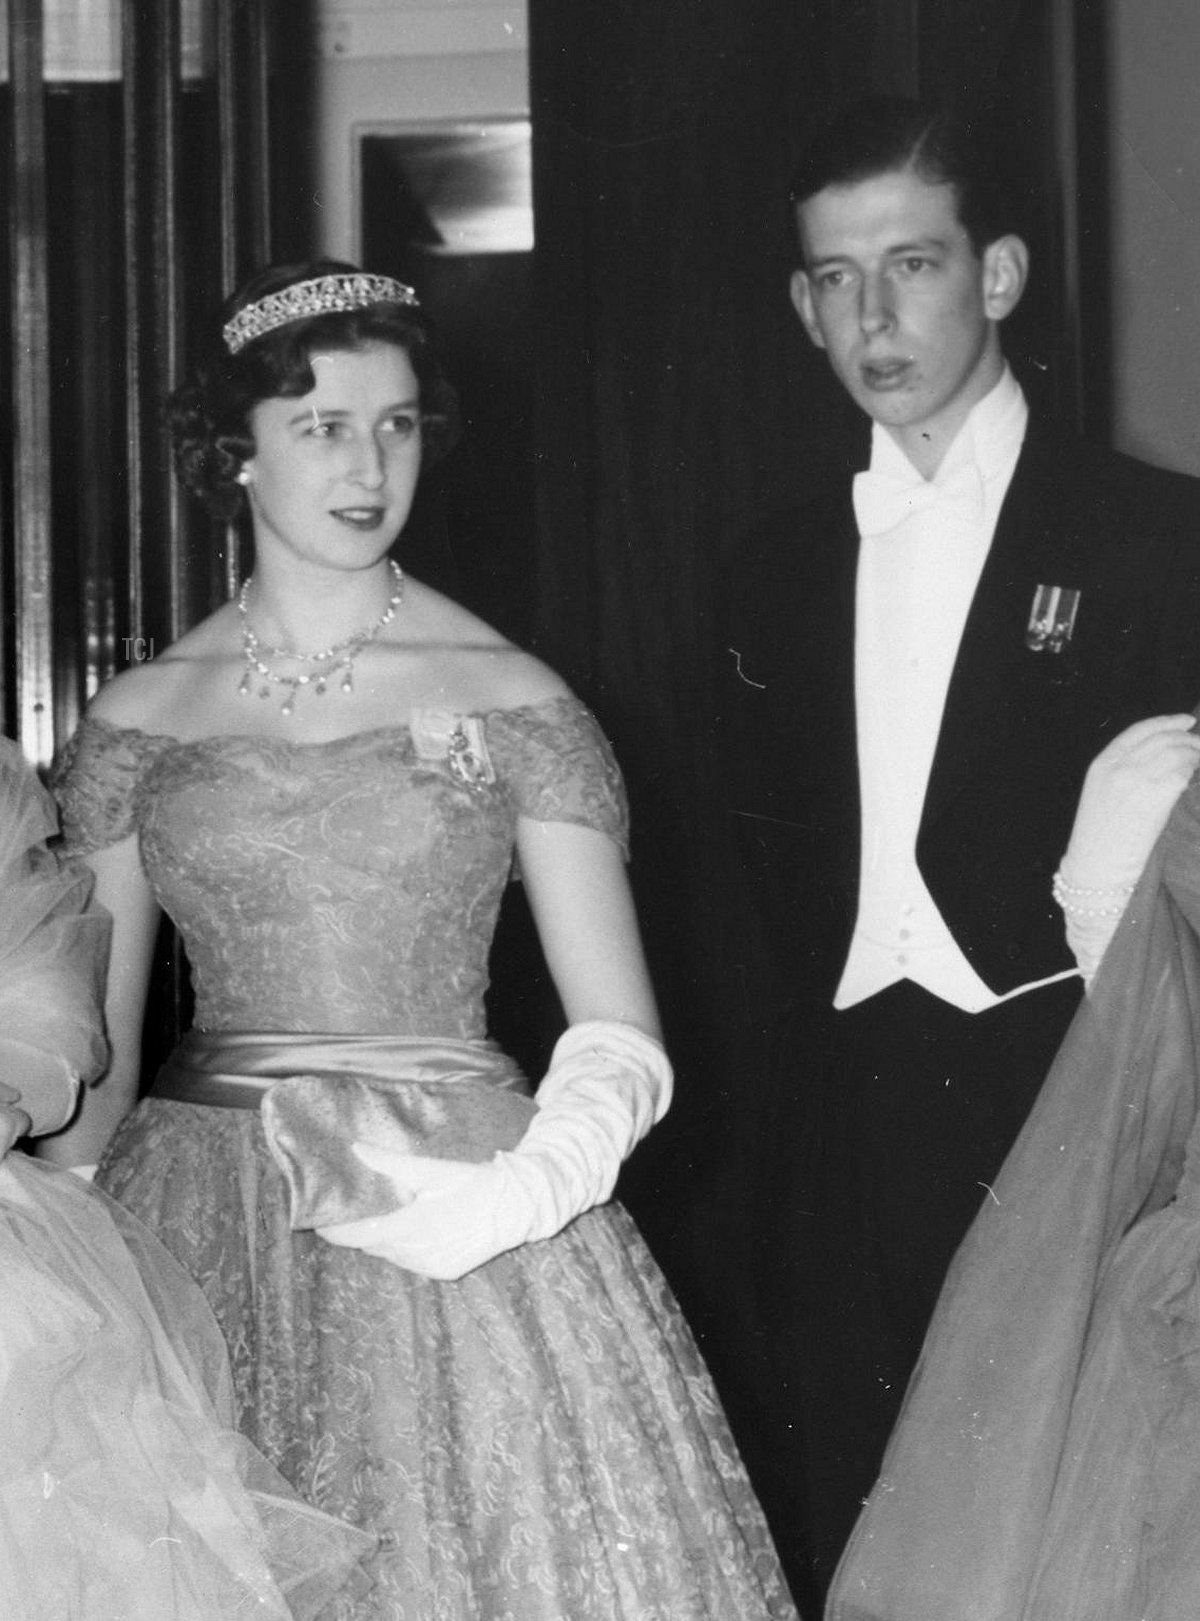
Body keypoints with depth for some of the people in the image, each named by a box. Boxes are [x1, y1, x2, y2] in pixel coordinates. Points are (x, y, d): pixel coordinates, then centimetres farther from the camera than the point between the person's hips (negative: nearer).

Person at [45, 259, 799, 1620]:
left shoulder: (513, 704, -1)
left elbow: (621, 1045, -5)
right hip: (199, 1238, 2)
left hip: (458, 1229, -1)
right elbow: (86, 1058, 9)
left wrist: (518, 1192, -22)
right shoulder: (137, 721, 5)